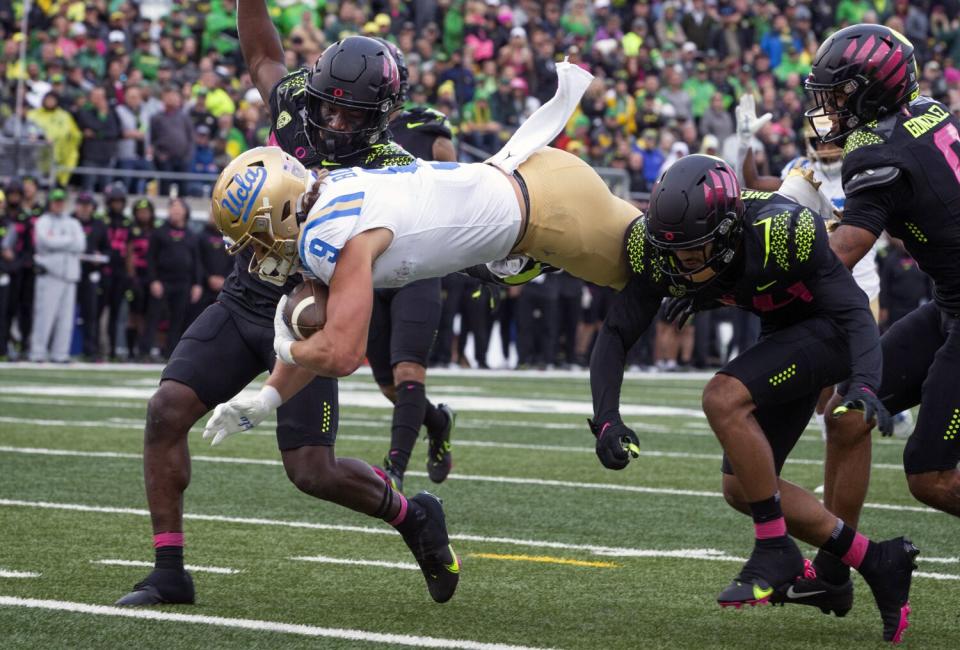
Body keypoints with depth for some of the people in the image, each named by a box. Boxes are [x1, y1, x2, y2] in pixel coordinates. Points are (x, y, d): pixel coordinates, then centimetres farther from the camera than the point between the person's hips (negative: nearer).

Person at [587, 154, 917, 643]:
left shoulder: (782, 232, -35)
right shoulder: (658, 253, -20)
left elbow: (855, 313, -32)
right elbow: (616, 334, -15)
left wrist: (864, 385, -49)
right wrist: (606, 419, -29)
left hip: (829, 328, -7)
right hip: (784, 333, 7)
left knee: (723, 398, -28)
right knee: (742, 488, 3)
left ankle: (775, 551, -16)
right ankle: (877, 563, 13)